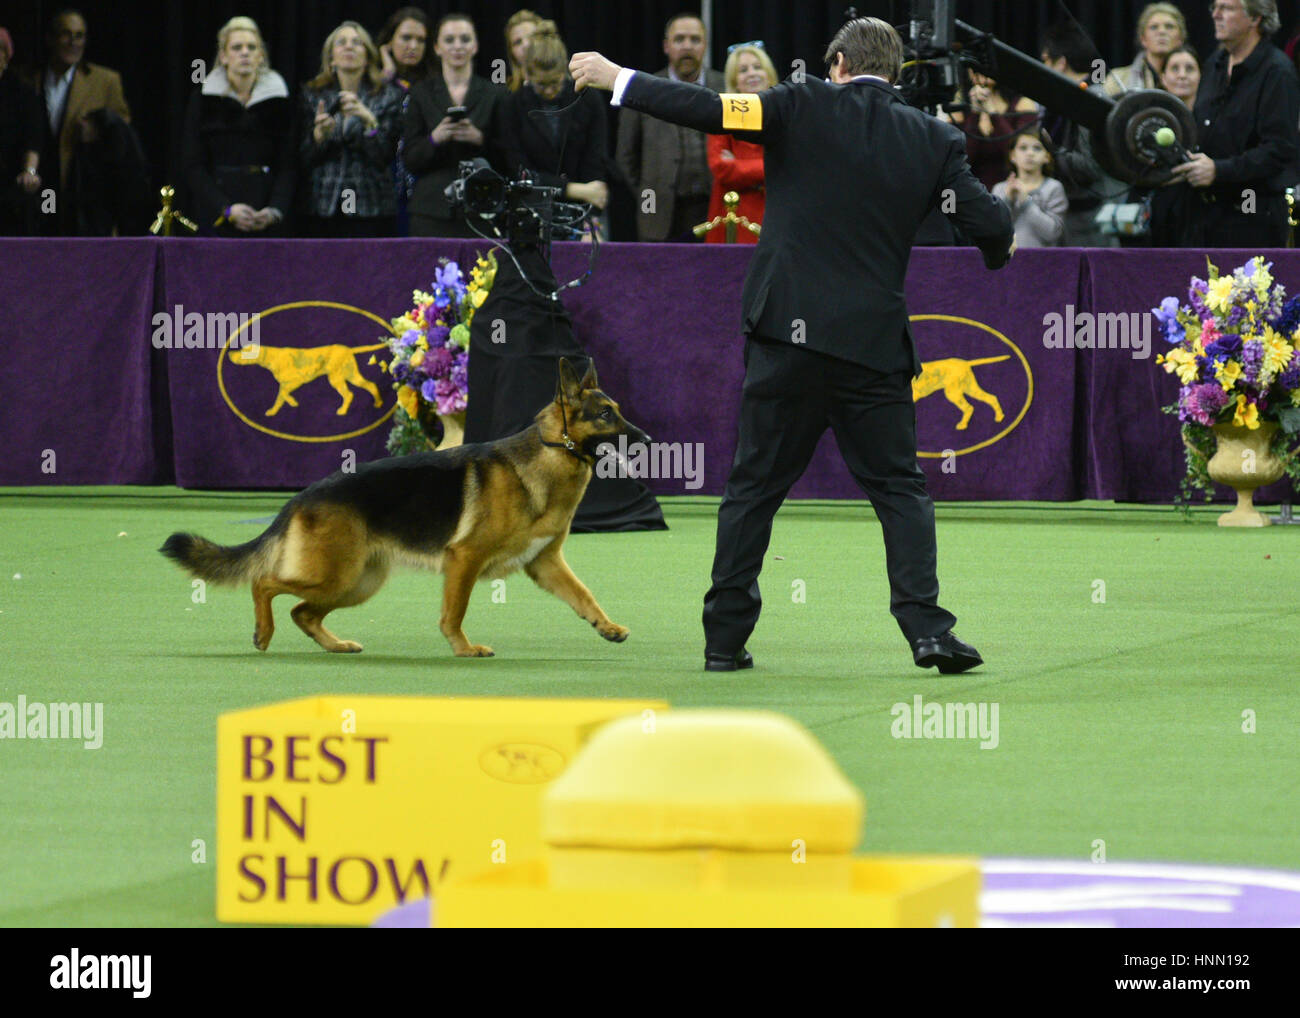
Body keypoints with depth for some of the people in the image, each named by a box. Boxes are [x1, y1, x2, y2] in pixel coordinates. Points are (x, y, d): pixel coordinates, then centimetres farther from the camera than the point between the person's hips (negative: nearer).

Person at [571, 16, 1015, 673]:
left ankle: (725, 637, 10)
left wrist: (618, 79, 3)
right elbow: (991, 227, 1)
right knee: (899, 489, 7)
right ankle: (927, 629, -7)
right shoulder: (933, 140, 3)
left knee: (754, 486, 9)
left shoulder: (806, 109, -2)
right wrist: (1000, 246, 26)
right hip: (874, 344, 1)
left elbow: (707, 111, -7)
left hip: (789, 333, -1)